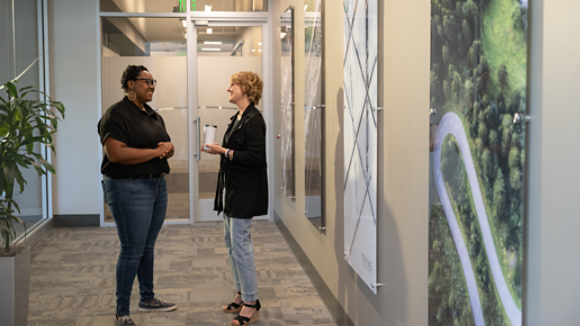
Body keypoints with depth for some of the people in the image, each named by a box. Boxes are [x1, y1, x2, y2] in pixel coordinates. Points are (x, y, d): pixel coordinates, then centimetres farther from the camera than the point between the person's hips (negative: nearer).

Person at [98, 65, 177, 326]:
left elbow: (166, 147, 22)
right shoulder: (117, 114, -12)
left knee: (148, 247, 17)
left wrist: (168, 148, -3)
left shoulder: (154, 116, 15)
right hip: (129, 189, -8)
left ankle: (147, 299, 31)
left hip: (157, 185, 8)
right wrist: (154, 151, -18)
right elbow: (116, 153, -24)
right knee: (132, 250, -5)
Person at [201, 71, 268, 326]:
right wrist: (219, 150, 9)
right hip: (233, 188, 11)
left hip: (245, 190, -11)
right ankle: (242, 294, 28)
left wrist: (224, 151, -20)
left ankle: (251, 305, 2)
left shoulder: (253, 120, -16)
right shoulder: (239, 117, 14)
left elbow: (254, 157, -22)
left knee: (240, 242, -8)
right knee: (230, 240, 15)